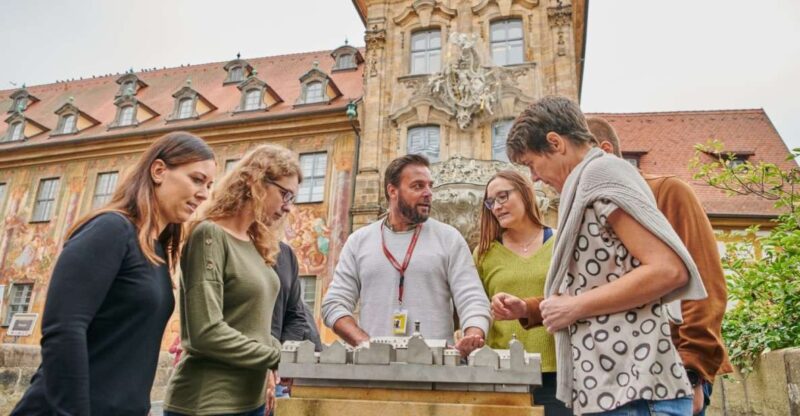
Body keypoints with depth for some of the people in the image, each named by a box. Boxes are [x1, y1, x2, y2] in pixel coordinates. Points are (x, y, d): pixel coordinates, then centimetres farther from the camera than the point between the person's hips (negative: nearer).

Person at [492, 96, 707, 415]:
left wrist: (575, 306, -14)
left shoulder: (601, 172, -10)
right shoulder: (589, 184, 18)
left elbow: (669, 269, -20)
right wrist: (528, 311, 12)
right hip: (614, 386, 10)